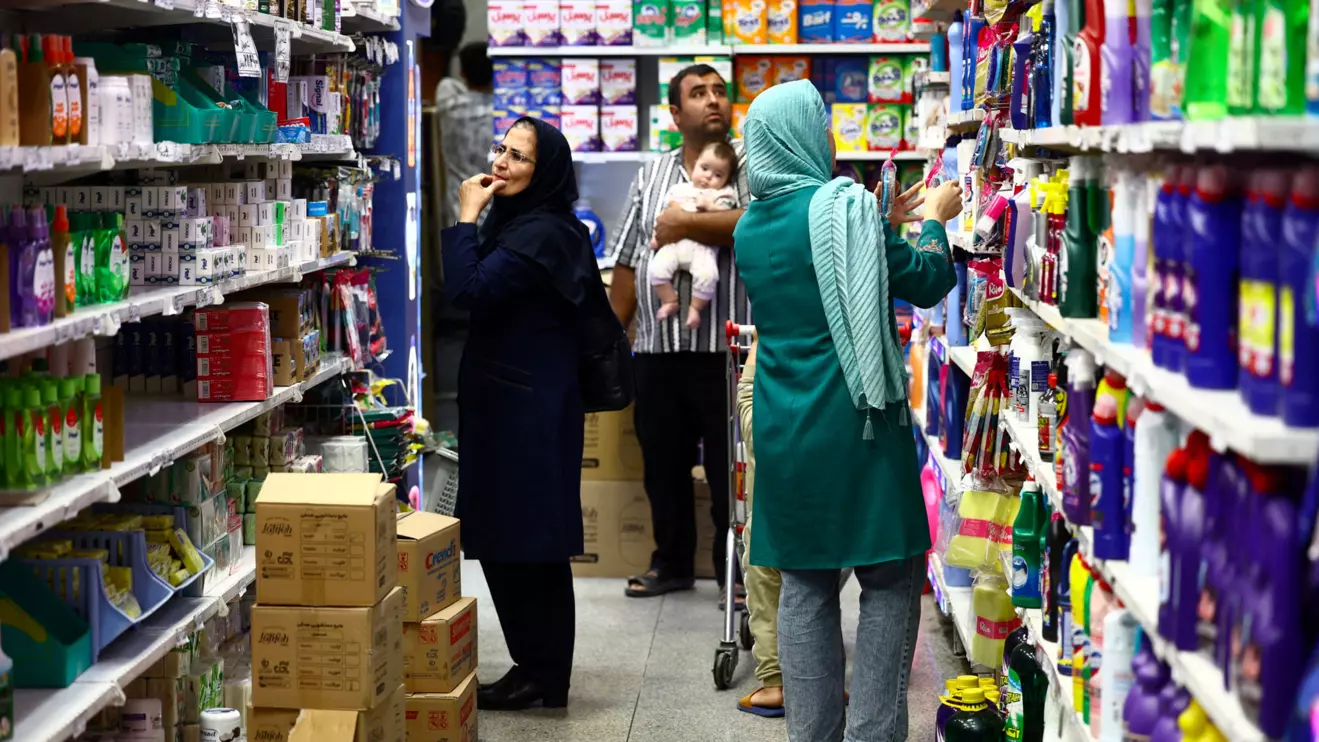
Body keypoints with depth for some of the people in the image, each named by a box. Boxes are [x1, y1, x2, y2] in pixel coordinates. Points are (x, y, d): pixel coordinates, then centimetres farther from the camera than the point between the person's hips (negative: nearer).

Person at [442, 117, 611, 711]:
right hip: (504, 403, 10)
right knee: (505, 541, 13)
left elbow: (469, 291, -23)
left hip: (530, 411, -10)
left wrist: (465, 218, -15)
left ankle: (543, 678, 6)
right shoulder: (514, 222, 15)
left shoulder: (542, 233, -16)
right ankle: (534, 667, 22)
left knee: (526, 543, -3)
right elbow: (483, 297, 17)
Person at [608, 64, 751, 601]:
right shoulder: (651, 176, 14)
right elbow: (628, 263, 15)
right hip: (657, 349, 5)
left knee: (731, 468, 2)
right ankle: (672, 563, 27)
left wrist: (686, 224, -16)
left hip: (726, 348, -4)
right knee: (663, 464, 12)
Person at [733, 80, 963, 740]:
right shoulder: (843, 207, -11)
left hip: (783, 431, 6)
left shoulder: (750, 226, 8)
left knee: (804, 584, 10)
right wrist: (935, 218, 14)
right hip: (855, 424, -6)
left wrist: (882, 224, 26)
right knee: (891, 580, 4)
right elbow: (927, 283, -1)